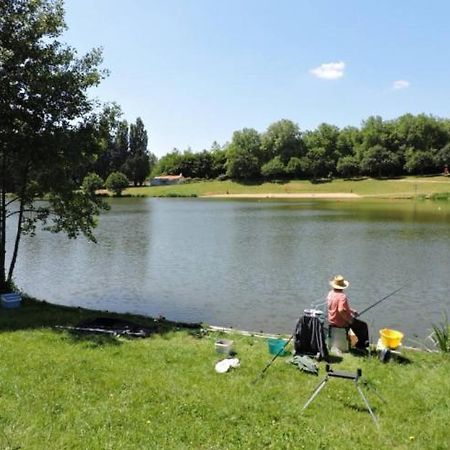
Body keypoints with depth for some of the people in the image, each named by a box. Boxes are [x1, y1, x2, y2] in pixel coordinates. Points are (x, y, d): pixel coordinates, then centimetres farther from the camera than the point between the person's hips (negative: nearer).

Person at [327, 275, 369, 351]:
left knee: (354, 321, 32)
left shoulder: (330, 293, 1)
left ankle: (361, 342, 42)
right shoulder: (342, 296, -27)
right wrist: (348, 319, -21)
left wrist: (351, 311, 13)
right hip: (341, 323, -9)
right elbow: (341, 310, -37)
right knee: (363, 325, 7)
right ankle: (360, 345, 21)